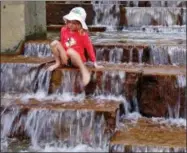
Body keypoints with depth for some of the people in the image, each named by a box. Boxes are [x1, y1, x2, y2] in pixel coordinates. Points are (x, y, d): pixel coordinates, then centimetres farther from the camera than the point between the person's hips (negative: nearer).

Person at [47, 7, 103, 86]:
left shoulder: (82, 34, -11)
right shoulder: (64, 30, 0)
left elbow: (89, 47, -8)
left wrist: (94, 63, -10)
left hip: (77, 59, -4)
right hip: (65, 58, 4)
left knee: (70, 51, -39)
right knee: (55, 43, -17)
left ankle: (84, 70, -29)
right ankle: (58, 62, 1)